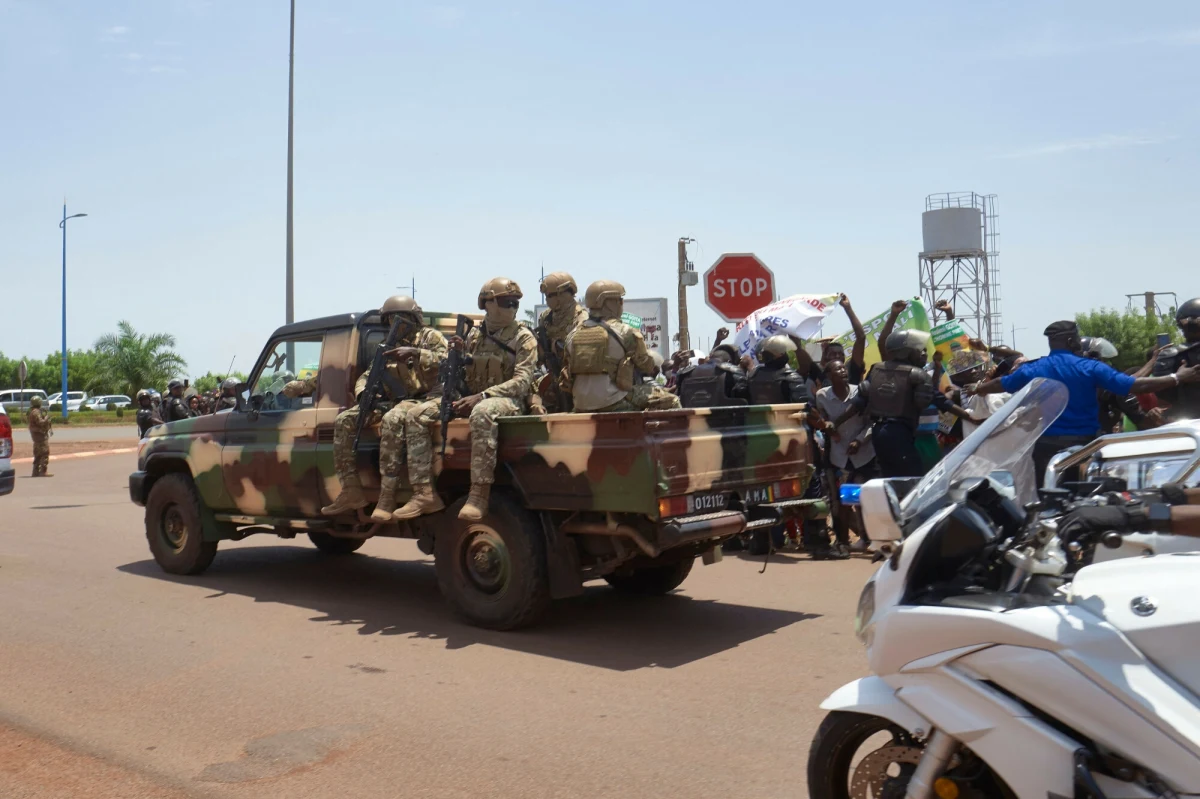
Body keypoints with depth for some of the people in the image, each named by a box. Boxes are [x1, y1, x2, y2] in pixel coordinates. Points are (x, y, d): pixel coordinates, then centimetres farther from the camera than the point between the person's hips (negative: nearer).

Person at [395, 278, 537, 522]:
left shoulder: (523, 337, -3)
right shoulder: (474, 334, 13)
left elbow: (522, 381, -14)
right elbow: (464, 374, 18)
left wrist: (482, 396, -25)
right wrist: (459, 354, -5)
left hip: (508, 400, -6)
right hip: (472, 398, 6)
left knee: (482, 413, -42)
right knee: (417, 415, -12)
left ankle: (479, 494, -39)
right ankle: (425, 493, -18)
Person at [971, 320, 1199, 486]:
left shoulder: (1031, 370, 1)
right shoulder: (1091, 368, -8)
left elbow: (1002, 384, 18)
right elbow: (1134, 386, -11)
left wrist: (977, 389, 39)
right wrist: (1177, 378, -2)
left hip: (1045, 444, 2)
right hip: (1083, 443, -2)